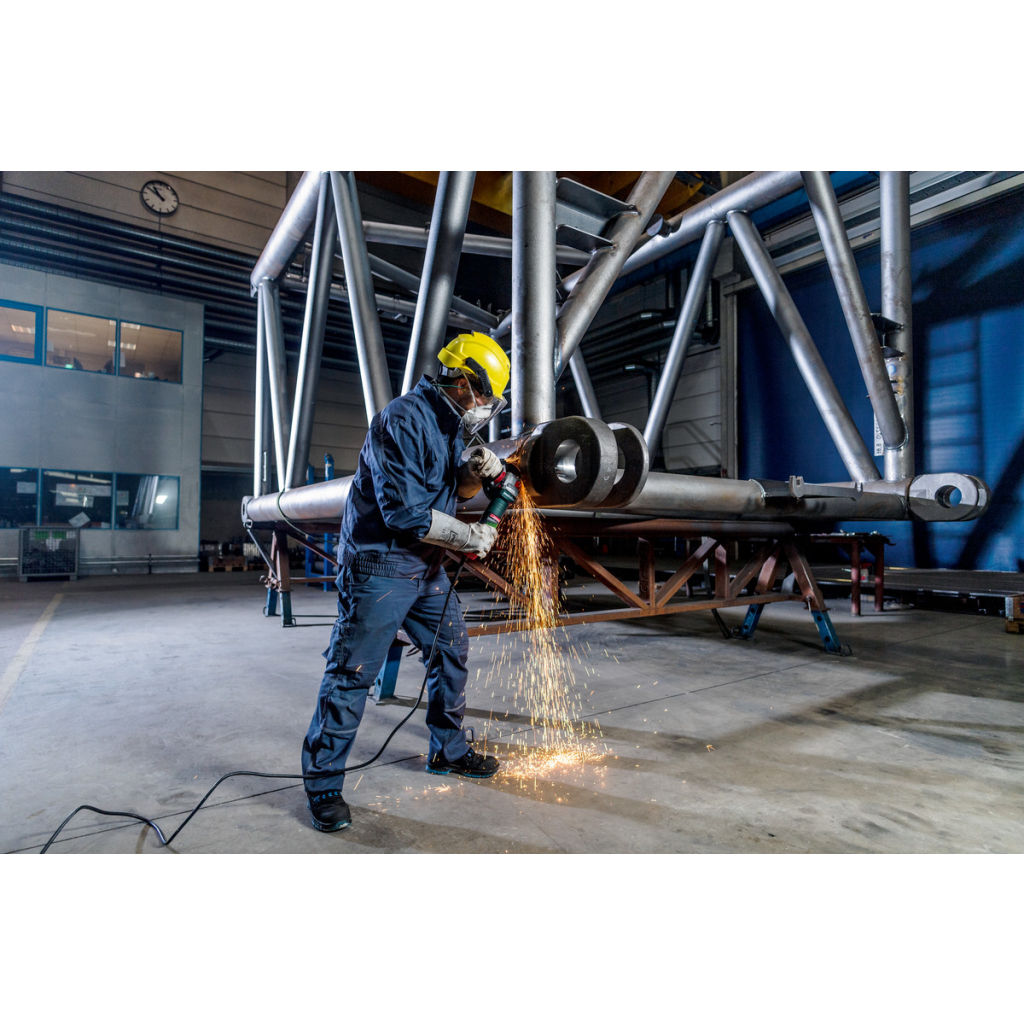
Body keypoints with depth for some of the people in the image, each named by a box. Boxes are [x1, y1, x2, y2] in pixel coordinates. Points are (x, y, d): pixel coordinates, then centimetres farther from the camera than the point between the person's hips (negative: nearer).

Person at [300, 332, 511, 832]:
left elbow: (455, 489, 18)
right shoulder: (402, 420, -21)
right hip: (379, 566, -9)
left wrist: (475, 470, -5)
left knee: (452, 650, 16)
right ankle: (323, 786, 16)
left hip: (425, 567, 10)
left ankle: (448, 750, 35)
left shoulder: (449, 423, 9)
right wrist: (469, 537, -15)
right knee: (351, 674, -1)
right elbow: (405, 512, -26)